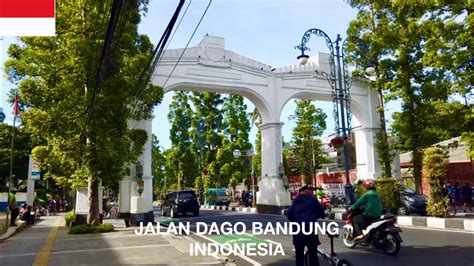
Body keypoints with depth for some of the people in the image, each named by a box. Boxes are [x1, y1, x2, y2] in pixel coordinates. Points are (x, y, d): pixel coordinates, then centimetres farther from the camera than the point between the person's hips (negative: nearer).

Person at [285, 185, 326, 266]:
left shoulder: (296, 201, 13)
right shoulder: (312, 199, 2)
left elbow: (288, 213, 8)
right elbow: (322, 214, 4)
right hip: (310, 228, -4)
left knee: (299, 255, 12)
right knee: (313, 255, 3)